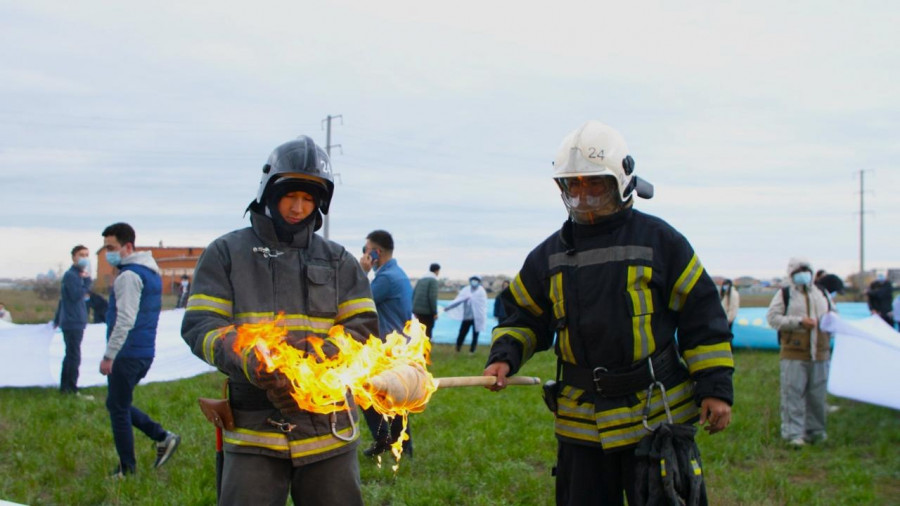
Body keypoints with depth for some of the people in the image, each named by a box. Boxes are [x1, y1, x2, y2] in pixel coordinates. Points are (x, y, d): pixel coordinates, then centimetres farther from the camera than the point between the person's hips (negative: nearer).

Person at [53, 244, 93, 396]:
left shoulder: (77, 275, 17)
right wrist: (87, 281, -19)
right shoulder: (71, 275, -13)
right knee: (74, 357, -8)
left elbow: (63, 298, 24)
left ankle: (65, 387, 22)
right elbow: (76, 296, -25)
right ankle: (71, 389, -6)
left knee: (70, 356, 15)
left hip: (74, 322, 10)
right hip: (73, 322, -10)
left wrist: (57, 319, 29)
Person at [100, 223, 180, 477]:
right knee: (118, 405, 19)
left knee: (118, 409, 2)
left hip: (127, 354, -9)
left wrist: (109, 356, -19)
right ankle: (163, 437, 11)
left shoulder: (129, 276, -16)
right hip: (146, 352, 9)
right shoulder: (151, 272, 14)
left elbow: (125, 320, -22)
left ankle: (127, 470, 8)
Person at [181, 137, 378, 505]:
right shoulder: (226, 253, 6)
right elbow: (198, 326, -4)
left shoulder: (339, 261, 13)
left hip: (329, 431, 2)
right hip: (254, 431, -2)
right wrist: (247, 361, -24)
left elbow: (364, 327, 4)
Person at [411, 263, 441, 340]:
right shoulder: (433, 280, -8)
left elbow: (413, 295, 15)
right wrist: (435, 312, -12)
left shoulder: (421, 280, 15)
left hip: (418, 310, 7)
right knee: (427, 333, -3)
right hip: (427, 311, -7)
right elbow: (432, 297, -16)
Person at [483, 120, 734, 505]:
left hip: (657, 416, -3)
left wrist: (715, 387, -6)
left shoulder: (658, 241, -2)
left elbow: (702, 315, -1)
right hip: (581, 424, 4)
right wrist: (504, 358, -4)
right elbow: (523, 315, 16)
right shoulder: (551, 254, 8)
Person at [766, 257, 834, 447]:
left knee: (817, 394, 8)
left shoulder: (822, 294, 17)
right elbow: (772, 317, -8)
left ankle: (815, 431, 21)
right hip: (794, 354, -4)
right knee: (793, 394, -7)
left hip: (820, 353, 4)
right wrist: (799, 321, -15)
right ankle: (793, 433, -5)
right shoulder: (784, 294, 2)